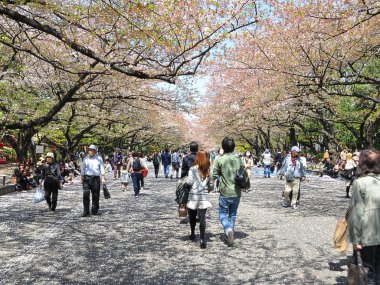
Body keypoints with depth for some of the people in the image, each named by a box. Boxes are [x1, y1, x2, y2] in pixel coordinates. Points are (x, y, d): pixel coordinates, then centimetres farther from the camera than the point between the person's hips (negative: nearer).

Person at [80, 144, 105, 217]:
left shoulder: (99, 159, 6)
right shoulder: (85, 159, 11)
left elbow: (102, 169, 7)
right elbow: (83, 169, 15)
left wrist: (103, 178, 1)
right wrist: (81, 178, 10)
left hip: (96, 178, -1)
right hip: (87, 177, 1)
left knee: (95, 195, 4)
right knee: (86, 194, -9)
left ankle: (95, 211, 16)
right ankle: (86, 211, -3)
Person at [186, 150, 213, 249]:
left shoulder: (193, 169, -6)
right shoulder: (208, 170, 6)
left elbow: (189, 182, -15)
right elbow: (211, 185, 8)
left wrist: (185, 182, 6)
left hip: (193, 196, -2)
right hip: (204, 197, 2)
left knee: (192, 216, 17)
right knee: (202, 218, -1)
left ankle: (192, 234, 32)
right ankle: (202, 238, -11)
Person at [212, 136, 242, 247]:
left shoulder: (220, 160, -12)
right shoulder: (238, 159, -2)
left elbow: (214, 175, -8)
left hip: (225, 193, -3)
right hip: (237, 192, 3)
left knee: (223, 214, 12)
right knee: (233, 215, 17)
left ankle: (228, 230, -12)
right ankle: (230, 236, 20)